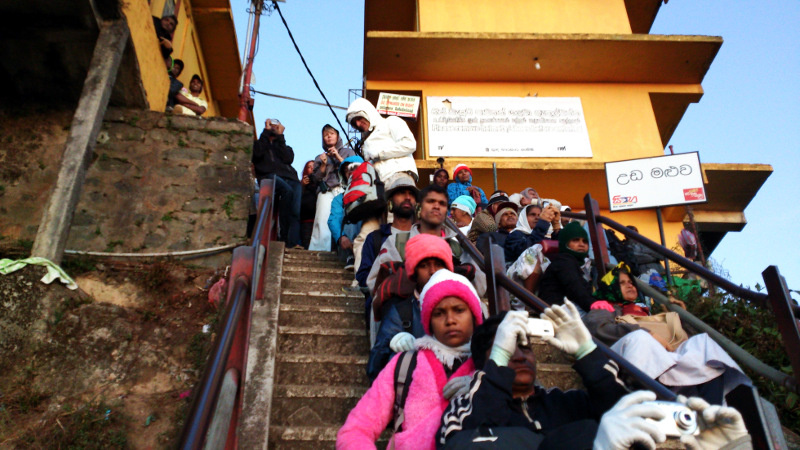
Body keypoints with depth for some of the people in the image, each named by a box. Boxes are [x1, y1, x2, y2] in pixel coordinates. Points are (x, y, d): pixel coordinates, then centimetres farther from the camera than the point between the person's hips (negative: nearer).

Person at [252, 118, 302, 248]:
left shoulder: (284, 147, 35)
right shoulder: (259, 143, 30)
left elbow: (288, 159, 11)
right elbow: (258, 153, 5)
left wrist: (280, 136, 15)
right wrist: (266, 132, 14)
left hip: (289, 177, 3)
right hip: (269, 175, -3)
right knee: (287, 190, -38)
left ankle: (293, 241, -43)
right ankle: (284, 236, -36)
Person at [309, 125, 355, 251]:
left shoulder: (348, 151, 24)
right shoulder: (320, 157, 28)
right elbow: (316, 179, 19)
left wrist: (338, 157, 3)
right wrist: (323, 165, 5)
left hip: (344, 189, -1)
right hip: (326, 192, 1)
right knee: (322, 221, -20)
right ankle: (319, 251, -27)